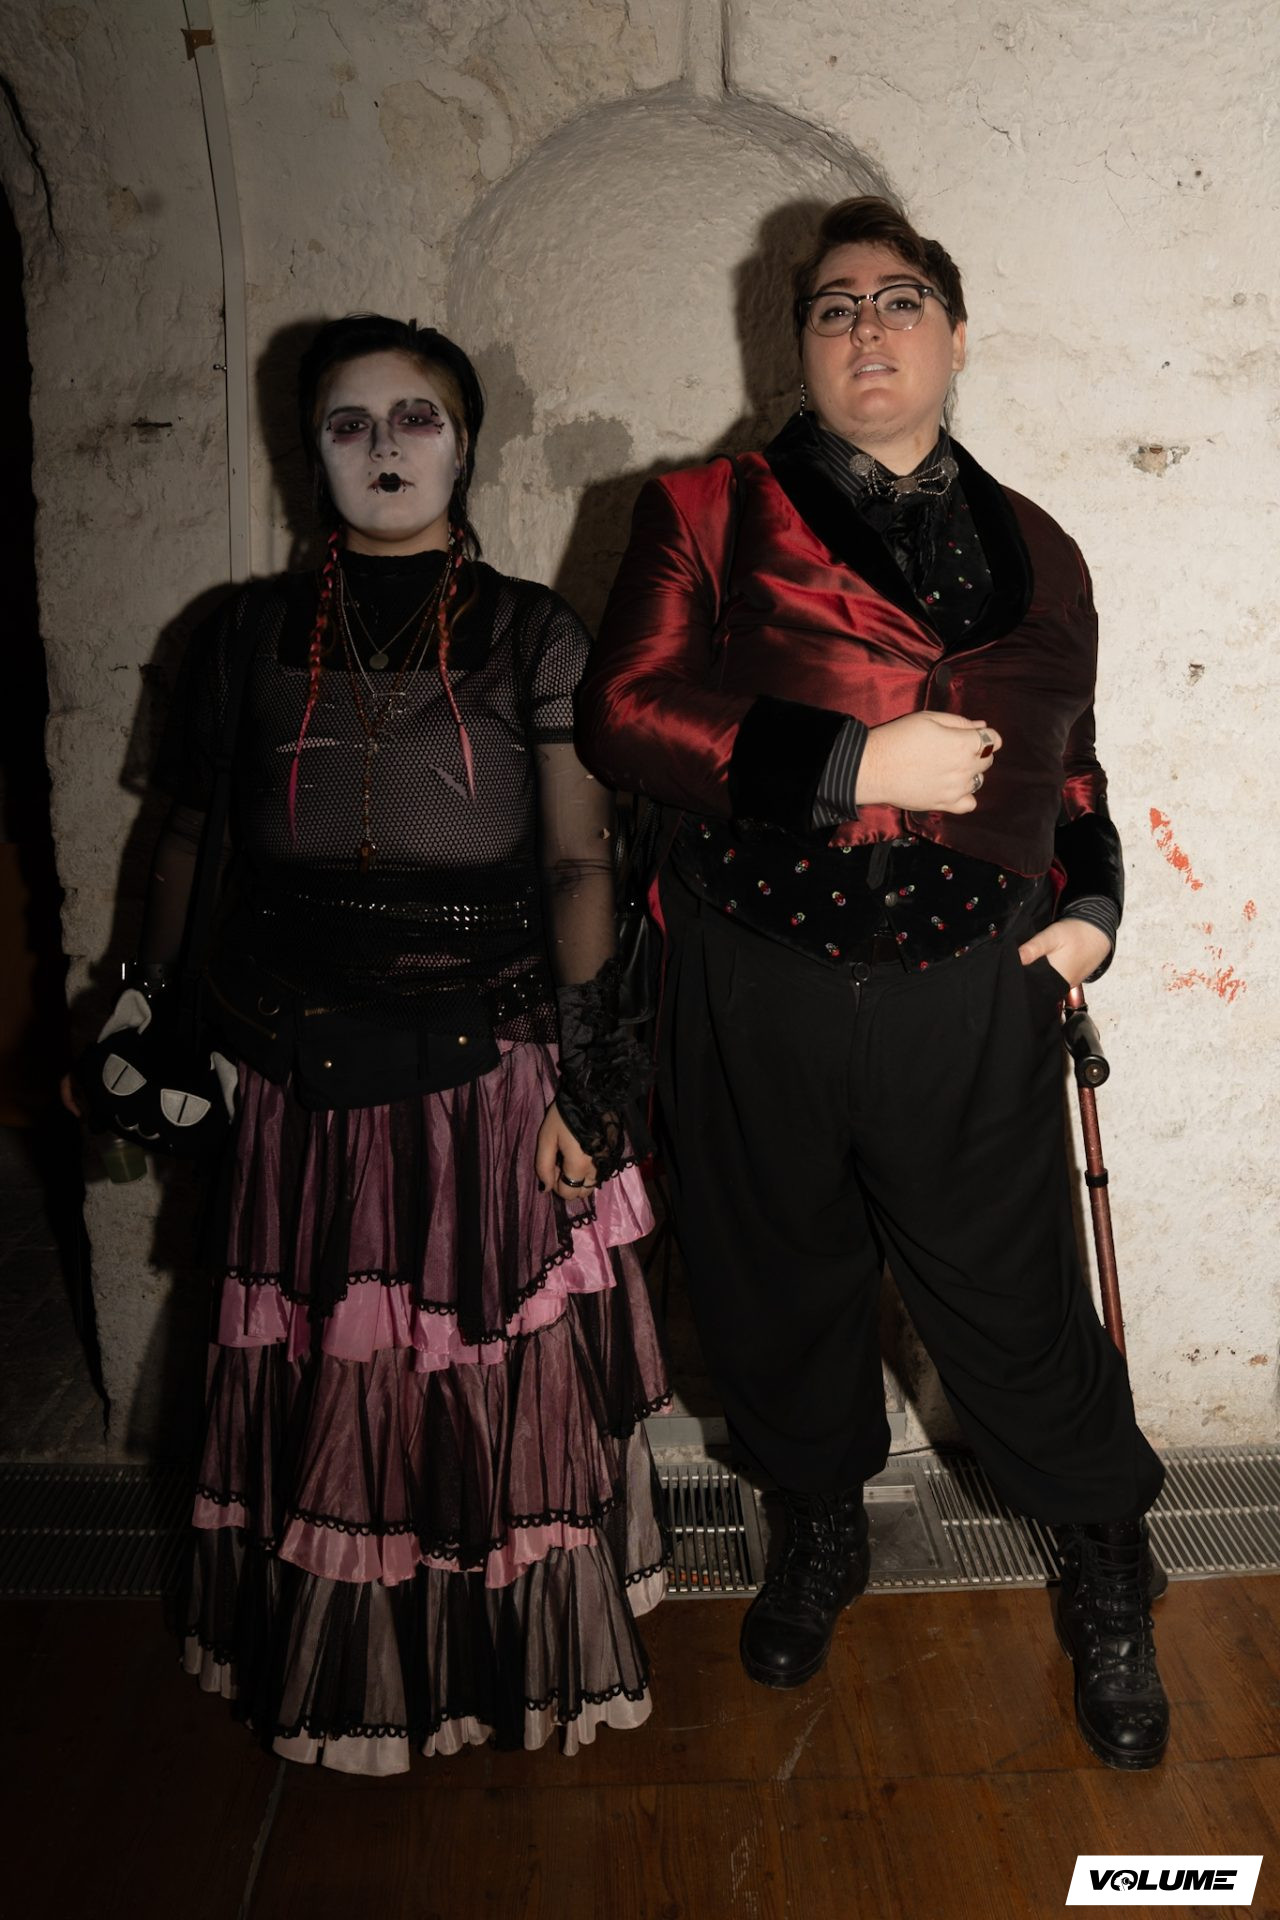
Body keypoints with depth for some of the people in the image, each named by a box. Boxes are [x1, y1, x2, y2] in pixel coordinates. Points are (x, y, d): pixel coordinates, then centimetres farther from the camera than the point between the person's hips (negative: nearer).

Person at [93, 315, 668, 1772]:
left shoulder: (532, 635, 3)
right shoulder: (250, 637, 9)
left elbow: (578, 860, -2)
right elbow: (187, 835, 15)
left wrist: (581, 1064, -10)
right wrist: (154, 1010, 9)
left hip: (490, 1073, -1)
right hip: (303, 1081, 2)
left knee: (510, 1379, 7)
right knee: (320, 1380, 10)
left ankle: (523, 1665, 30)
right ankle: (347, 1675, 33)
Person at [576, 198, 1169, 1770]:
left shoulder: (1036, 555, 14)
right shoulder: (705, 516, 3)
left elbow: (1070, 766, 23)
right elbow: (621, 712, -10)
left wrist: (1091, 903, 5)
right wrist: (856, 763, -16)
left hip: (971, 995, 1)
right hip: (758, 998, 0)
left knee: (1014, 1304, 7)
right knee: (780, 1287, 16)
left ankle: (1109, 1581, 36)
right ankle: (820, 1531, 46)